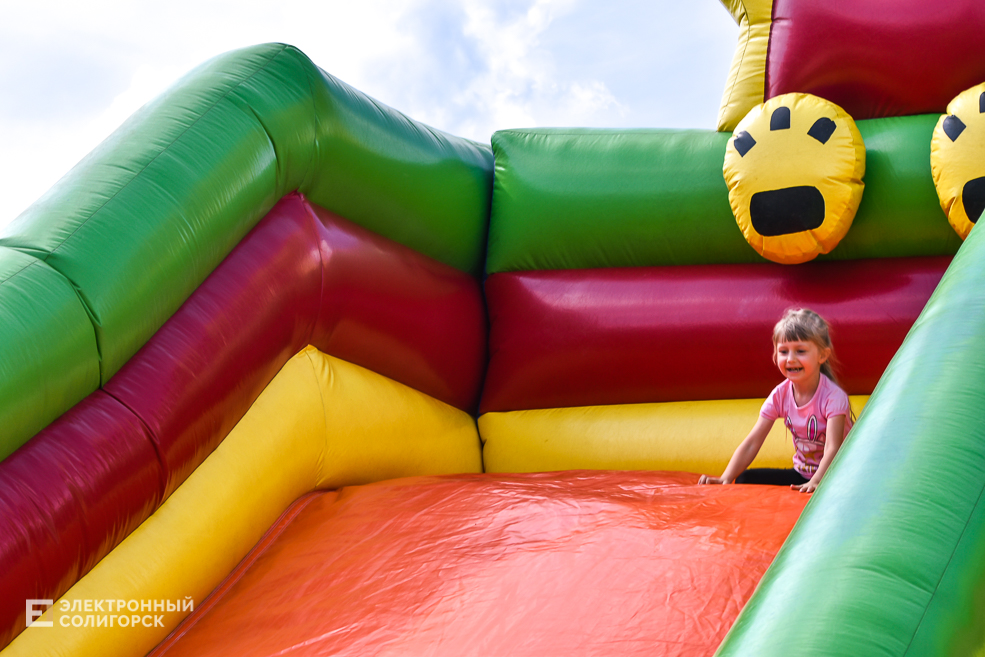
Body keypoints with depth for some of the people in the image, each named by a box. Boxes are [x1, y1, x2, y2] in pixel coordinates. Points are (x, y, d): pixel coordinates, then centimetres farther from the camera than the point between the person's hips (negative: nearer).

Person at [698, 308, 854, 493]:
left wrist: (816, 482, -52)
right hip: (801, 474, 4)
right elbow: (752, 443, -11)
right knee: (745, 479, -12)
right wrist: (725, 479, -25)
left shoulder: (833, 396, -22)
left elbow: (832, 448, -33)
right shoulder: (780, 395, -6)